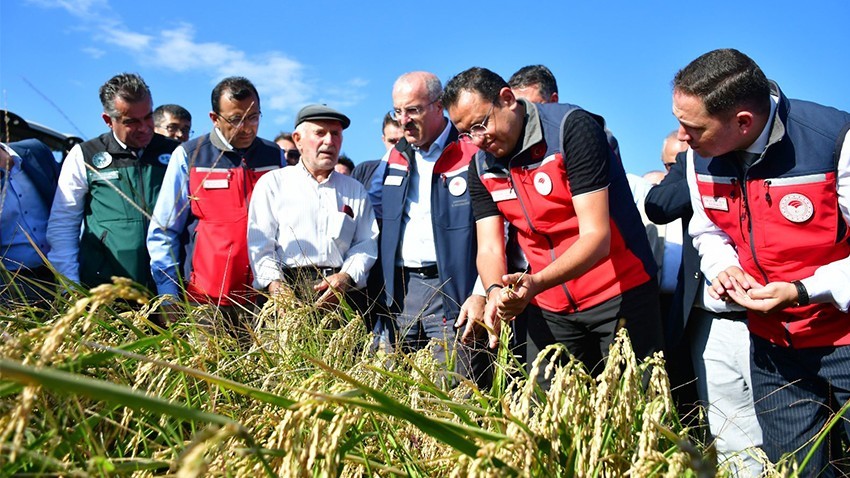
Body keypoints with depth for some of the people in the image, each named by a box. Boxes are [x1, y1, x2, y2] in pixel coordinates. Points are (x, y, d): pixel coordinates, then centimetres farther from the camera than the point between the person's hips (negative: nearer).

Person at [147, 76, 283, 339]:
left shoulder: (274, 156, 9)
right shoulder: (188, 156, 2)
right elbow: (162, 232, 4)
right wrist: (169, 295, -3)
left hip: (265, 298, 2)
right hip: (204, 299, -2)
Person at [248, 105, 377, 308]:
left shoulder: (356, 190, 20)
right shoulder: (272, 183, 13)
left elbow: (366, 243, 12)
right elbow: (260, 244, 5)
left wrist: (346, 277, -5)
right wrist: (274, 283, -11)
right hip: (289, 291, -2)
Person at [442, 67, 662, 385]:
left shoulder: (572, 129, -18)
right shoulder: (481, 166, 1)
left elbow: (596, 236, -23)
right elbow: (489, 248, 0)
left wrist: (536, 283, -37)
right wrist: (495, 291, -21)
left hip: (620, 294, -4)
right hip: (549, 306, 5)